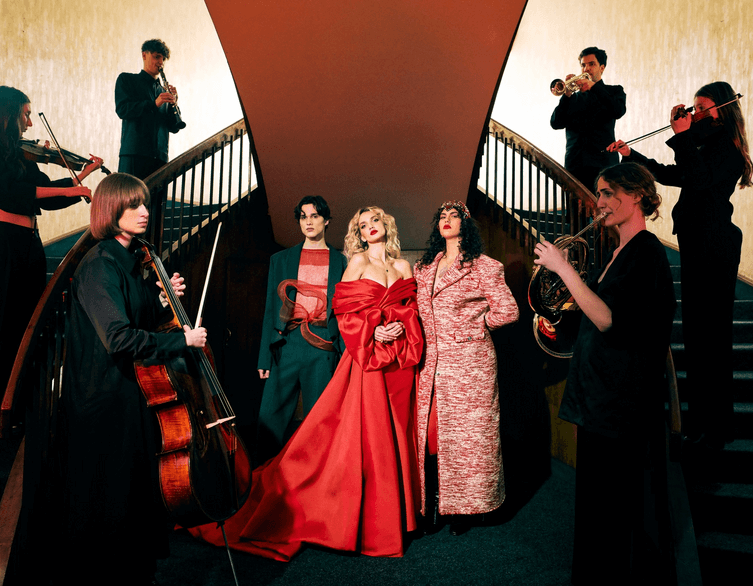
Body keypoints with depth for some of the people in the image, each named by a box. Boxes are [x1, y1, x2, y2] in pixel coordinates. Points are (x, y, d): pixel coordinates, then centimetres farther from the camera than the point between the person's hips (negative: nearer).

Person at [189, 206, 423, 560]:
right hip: (367, 357, -4)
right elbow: (344, 307, -3)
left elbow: (412, 311, 12)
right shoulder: (358, 261, 3)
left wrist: (400, 327, -8)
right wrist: (373, 331, -14)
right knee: (364, 434, -5)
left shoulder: (403, 266, 14)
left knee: (395, 434, 8)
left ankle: (392, 515, 23)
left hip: (398, 361, 4)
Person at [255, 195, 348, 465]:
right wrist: (265, 357, 4)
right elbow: (270, 309, 11)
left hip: (323, 349, -1)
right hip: (286, 344, 1)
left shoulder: (341, 262, 11)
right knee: (270, 418, -1)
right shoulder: (280, 259, 15)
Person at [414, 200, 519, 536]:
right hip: (431, 362, 5)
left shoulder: (482, 266, -2)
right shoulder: (423, 268, 14)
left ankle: (465, 508, 21)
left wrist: (472, 324, -1)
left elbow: (509, 311, -3)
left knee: (465, 434, 4)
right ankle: (432, 507, 19)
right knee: (429, 433, 5)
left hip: (469, 362, -4)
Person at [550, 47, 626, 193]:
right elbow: (556, 124, 6)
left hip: (603, 164, -2)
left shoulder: (614, 91, 17)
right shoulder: (573, 97, 21)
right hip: (574, 164, 2)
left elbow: (618, 111, -6)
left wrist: (594, 87, -9)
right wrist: (566, 95, -6)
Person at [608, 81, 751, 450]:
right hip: (697, 244, 10)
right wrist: (630, 154, 20)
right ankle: (700, 419, 27)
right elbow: (669, 174, 24)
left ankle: (716, 427, 6)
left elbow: (699, 179, -27)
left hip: (714, 249, -10)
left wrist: (683, 136, -20)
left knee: (710, 331, -5)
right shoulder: (707, 146, 16)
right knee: (696, 328, 14)